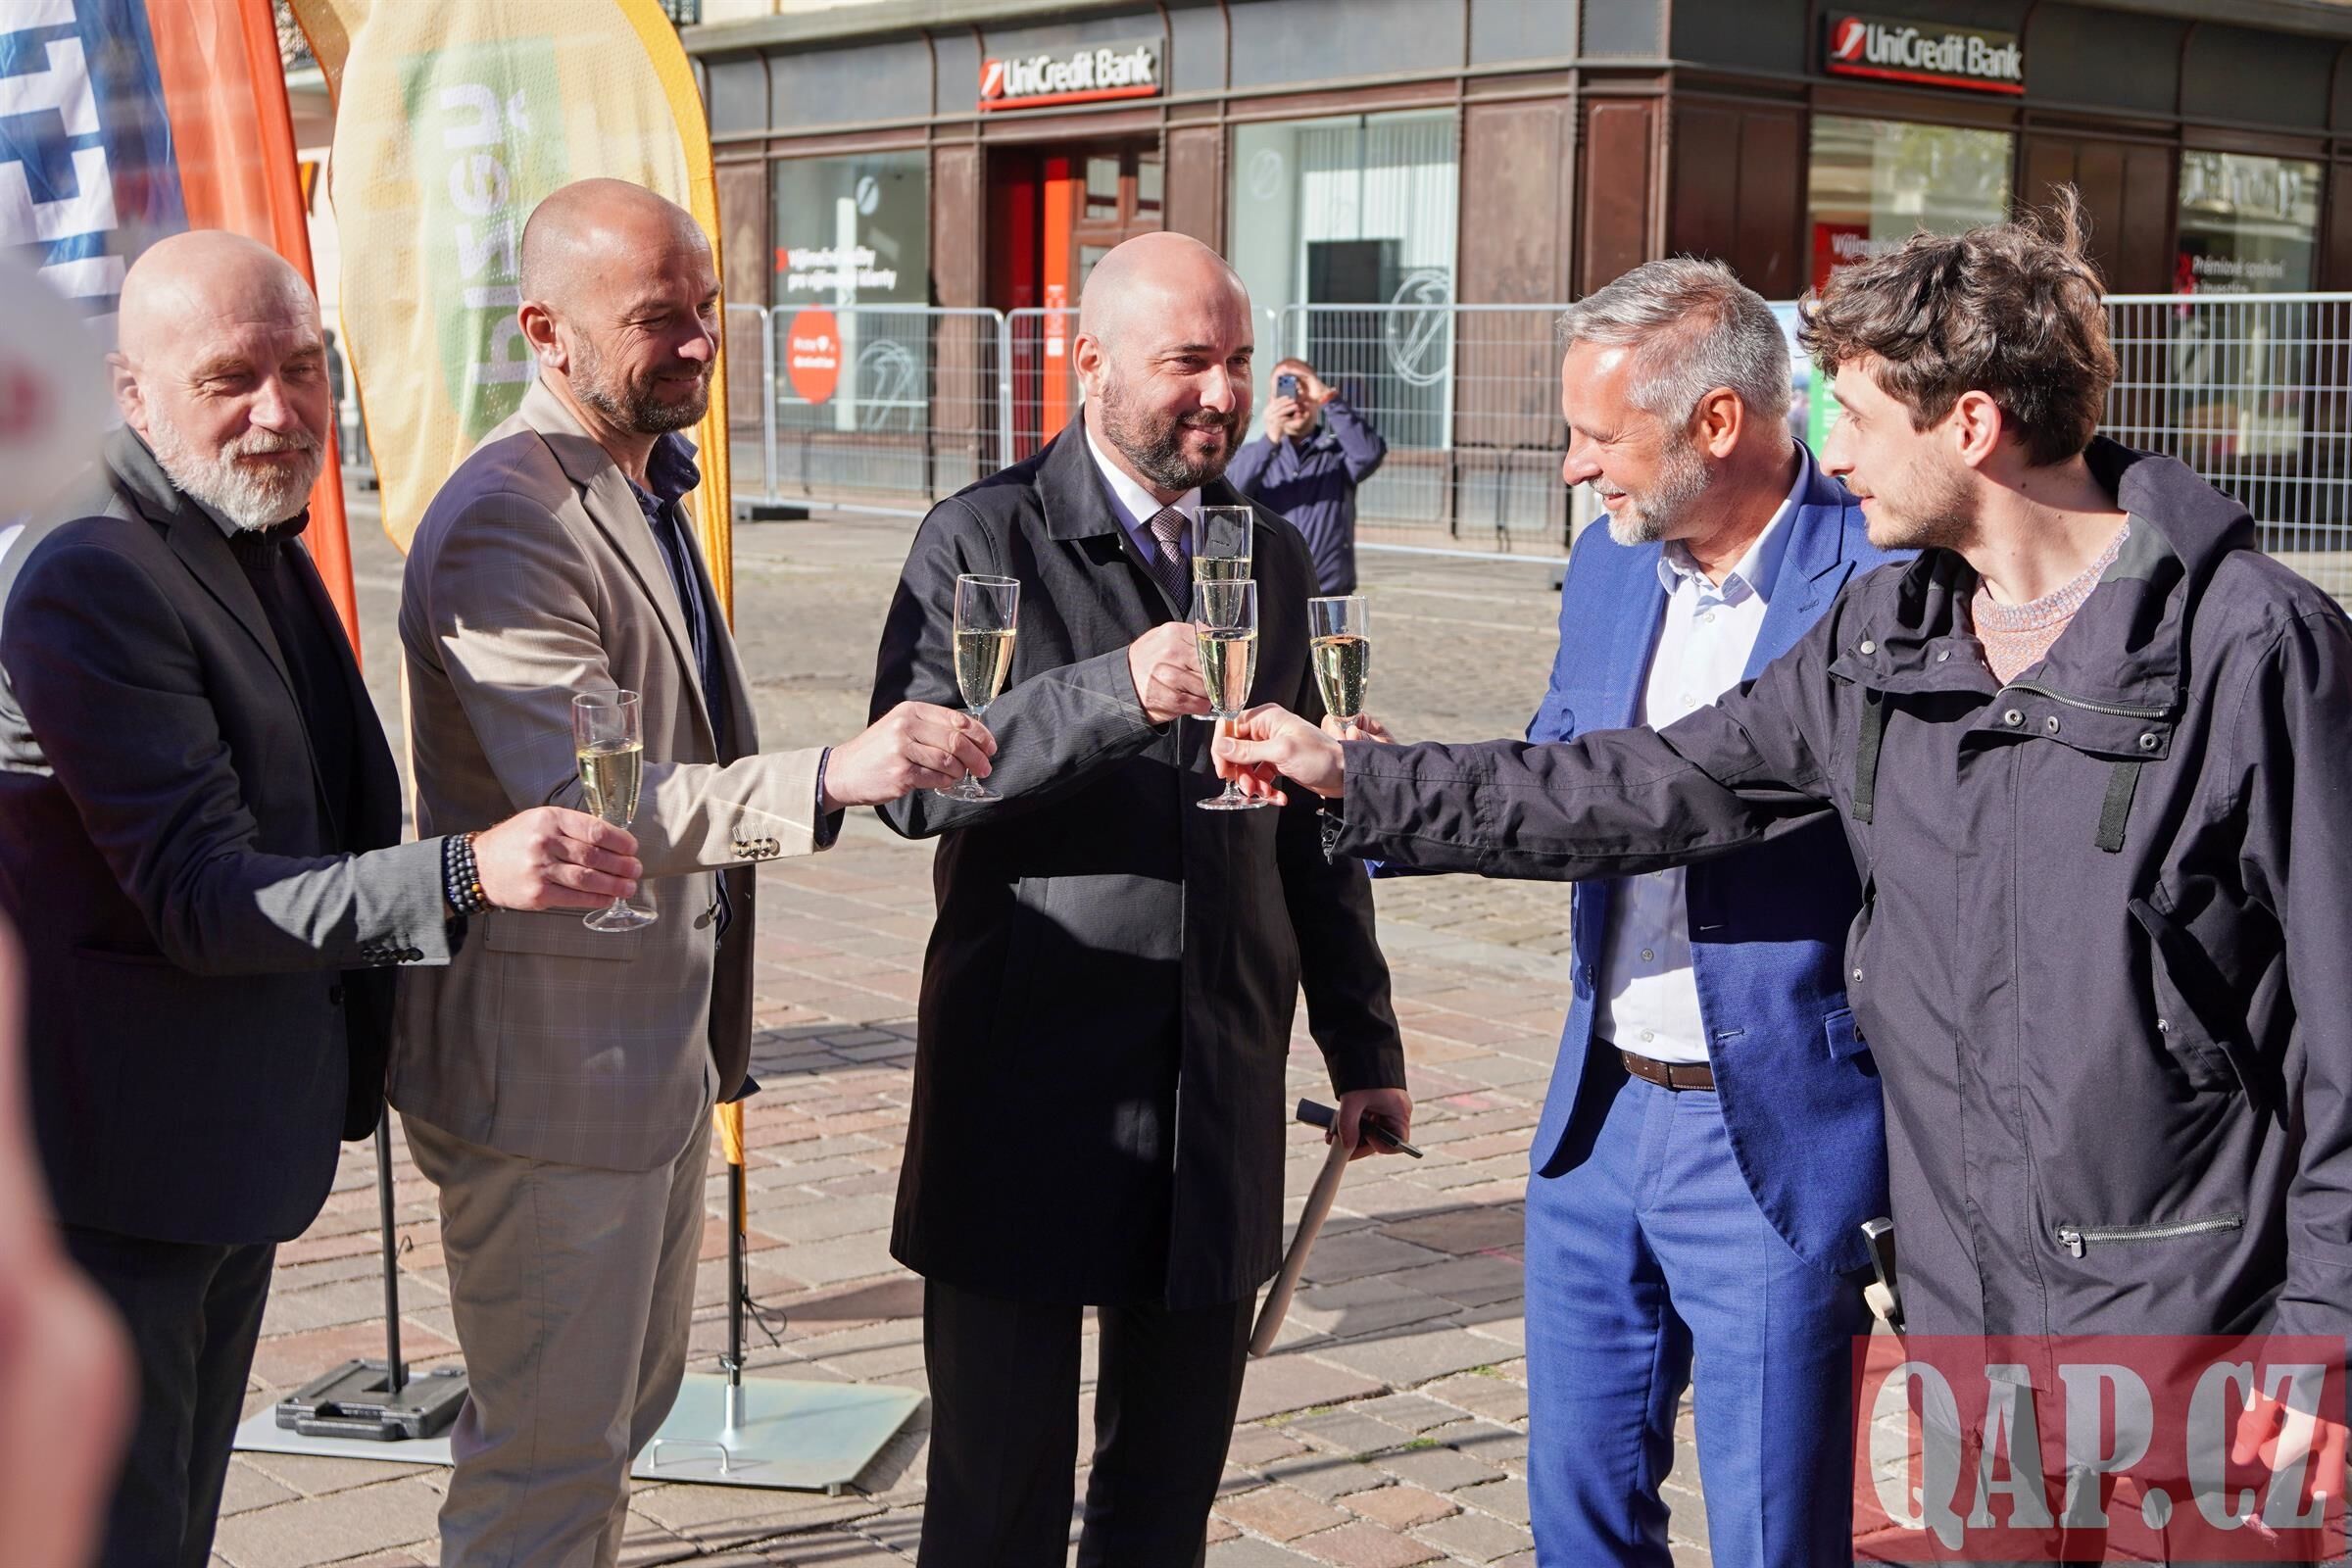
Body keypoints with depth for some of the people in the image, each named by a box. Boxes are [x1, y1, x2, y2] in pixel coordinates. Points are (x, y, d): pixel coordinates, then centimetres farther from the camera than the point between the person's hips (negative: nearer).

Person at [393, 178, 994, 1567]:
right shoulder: (505, 523, -22)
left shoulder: (647, 485, 12)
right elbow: (588, 802, -31)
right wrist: (833, 779, -41)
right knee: (552, 1450, 1)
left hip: (661, 1032, 10)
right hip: (552, 1059, -10)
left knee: (626, 1402, 22)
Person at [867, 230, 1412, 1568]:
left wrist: (1363, 1042, 15)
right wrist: (1113, 691, -30)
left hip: (1222, 1097, 5)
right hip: (1030, 1093, -4)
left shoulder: (1272, 555, 11)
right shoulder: (984, 540, -5)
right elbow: (912, 778, -17)